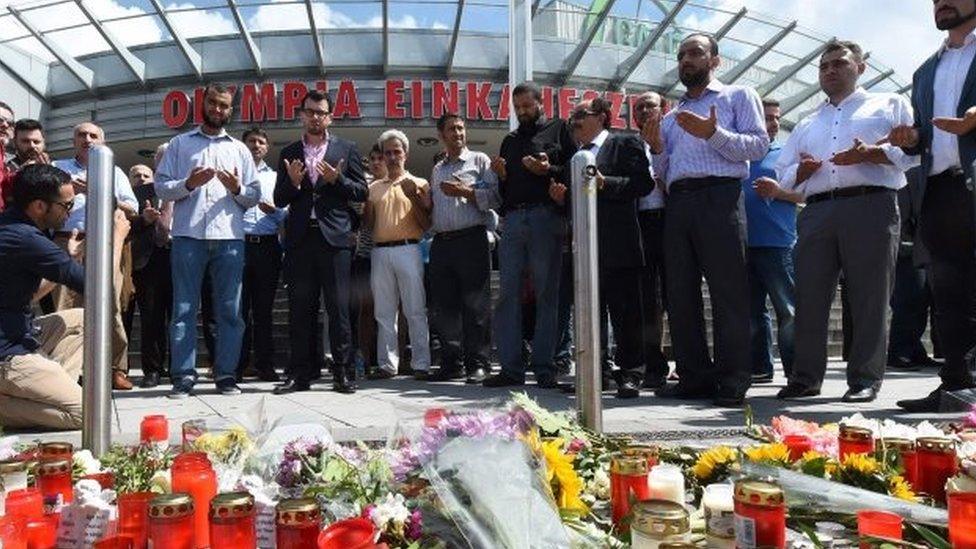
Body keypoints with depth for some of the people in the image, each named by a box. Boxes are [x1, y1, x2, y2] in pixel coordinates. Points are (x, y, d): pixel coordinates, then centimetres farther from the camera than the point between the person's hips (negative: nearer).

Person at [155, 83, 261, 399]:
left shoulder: (239, 149, 18)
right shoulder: (180, 144, 15)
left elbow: (254, 196, 13)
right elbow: (161, 186, 7)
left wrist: (237, 188, -7)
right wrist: (188, 184, -11)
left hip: (229, 237, 1)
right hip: (188, 236, -1)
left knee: (229, 310, 1)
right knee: (184, 309, -1)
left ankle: (226, 374, 8)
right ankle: (183, 376, 3)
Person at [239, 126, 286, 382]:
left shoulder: (275, 177, 20)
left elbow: (286, 216, 12)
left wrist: (274, 210, -8)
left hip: (268, 246, 2)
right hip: (240, 243, -2)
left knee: (264, 308, 5)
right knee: (239, 306, -3)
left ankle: (265, 365, 9)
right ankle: (237, 365, 3)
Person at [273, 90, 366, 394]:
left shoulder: (346, 149, 11)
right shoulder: (289, 153, 16)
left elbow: (361, 192, 6)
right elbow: (279, 200, 12)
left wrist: (337, 180, -11)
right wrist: (292, 182, -7)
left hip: (335, 236, -2)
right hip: (300, 239, 3)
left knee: (338, 307, -3)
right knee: (300, 309, 3)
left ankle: (343, 373, 3)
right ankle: (301, 373, 9)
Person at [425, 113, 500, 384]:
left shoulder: (480, 161, 7)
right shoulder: (437, 169, 23)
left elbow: (494, 197, -5)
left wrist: (464, 191, -11)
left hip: (471, 239, -5)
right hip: (441, 242, 6)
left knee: (475, 305, -6)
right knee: (444, 305, 5)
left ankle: (477, 364, 0)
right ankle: (452, 362, 14)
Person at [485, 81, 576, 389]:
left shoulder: (558, 129, 13)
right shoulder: (510, 141, 26)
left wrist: (550, 170, -12)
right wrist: (500, 175, 5)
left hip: (545, 217, -4)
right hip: (512, 219, 4)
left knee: (546, 294, -3)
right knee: (507, 294, -2)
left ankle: (544, 368, 1)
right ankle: (511, 368, 2)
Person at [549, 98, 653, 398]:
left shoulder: (626, 144, 3)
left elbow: (644, 184, -8)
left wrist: (605, 184, -17)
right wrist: (562, 196, 4)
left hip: (618, 246, -6)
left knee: (625, 312, -3)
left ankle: (630, 373, 4)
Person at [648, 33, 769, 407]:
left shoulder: (738, 96, 13)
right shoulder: (671, 117, 28)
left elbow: (759, 145, -2)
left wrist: (713, 134, -12)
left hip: (719, 197, -5)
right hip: (677, 203, 6)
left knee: (728, 292, -8)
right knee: (680, 294, 2)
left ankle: (732, 382, -4)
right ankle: (694, 378, 9)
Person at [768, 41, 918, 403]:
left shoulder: (889, 104, 17)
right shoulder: (807, 124, 29)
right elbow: (783, 173, 25)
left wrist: (872, 153, -12)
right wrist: (801, 170, 2)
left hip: (870, 206, -3)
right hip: (817, 213, 4)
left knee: (869, 297, -5)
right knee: (809, 297, -2)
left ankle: (865, 379, 2)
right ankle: (806, 377, 5)